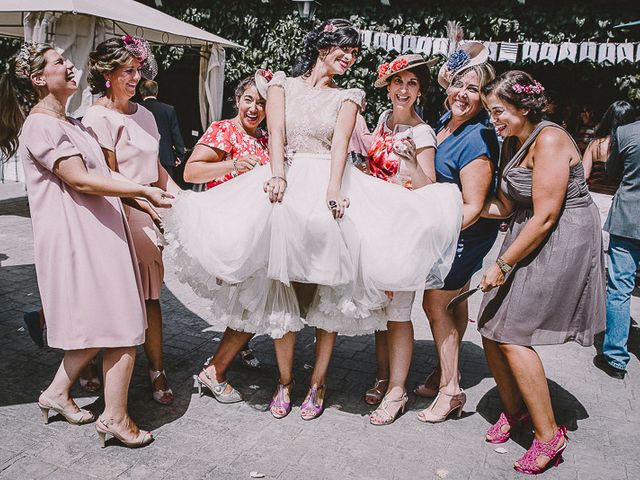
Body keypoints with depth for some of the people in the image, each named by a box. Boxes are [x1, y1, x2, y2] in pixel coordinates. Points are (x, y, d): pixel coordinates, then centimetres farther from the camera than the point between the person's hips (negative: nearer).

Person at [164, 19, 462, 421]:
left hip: (329, 186, 0)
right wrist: (278, 174, -19)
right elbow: (276, 133, -1)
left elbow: (341, 142, -3)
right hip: (287, 185, 0)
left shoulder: (347, 97, 15)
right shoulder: (282, 84, 15)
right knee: (282, 291, 0)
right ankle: (285, 381, 14)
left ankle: (318, 384, 12)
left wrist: (333, 188, -20)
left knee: (330, 292, -1)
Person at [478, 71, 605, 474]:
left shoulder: (549, 141, -18)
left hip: (564, 241, -9)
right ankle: (514, 409, 30)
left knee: (513, 335, -10)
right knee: (491, 331, 7)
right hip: (531, 237, 9)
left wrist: (503, 265, -17)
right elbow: (505, 205, 11)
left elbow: (545, 217, -21)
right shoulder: (514, 143, 11)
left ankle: (549, 436, 6)